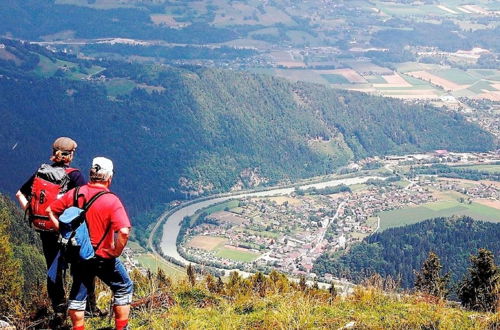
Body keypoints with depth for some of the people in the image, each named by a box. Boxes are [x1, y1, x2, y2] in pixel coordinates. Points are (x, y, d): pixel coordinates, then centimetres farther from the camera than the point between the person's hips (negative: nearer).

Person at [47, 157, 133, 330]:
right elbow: (124, 231, -30)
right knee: (124, 288, 17)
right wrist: (116, 252, -15)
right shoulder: (111, 200, -19)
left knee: (78, 293, 20)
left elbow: (50, 210, 6)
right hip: (103, 257, -4)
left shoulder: (74, 193, -4)